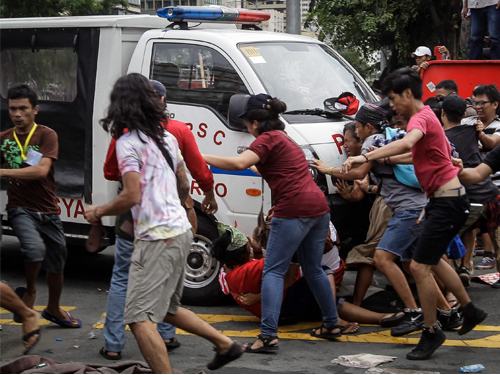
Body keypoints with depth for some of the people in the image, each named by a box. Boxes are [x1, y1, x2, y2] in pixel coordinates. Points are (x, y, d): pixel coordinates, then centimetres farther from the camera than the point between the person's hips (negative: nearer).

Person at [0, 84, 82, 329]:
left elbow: (41, 170, -23)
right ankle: (30, 291, -2)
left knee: (56, 265, 15)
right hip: (20, 209, 0)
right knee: (35, 247, -30)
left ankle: (53, 310, 41)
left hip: (47, 212, 1)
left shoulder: (47, 135, -9)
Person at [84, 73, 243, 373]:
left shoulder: (128, 143, -11)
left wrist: (99, 211, -3)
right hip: (181, 231, 9)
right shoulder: (167, 138, 14)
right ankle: (226, 344, 26)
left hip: (157, 238, -9)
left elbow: (132, 196, -18)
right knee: (167, 308, 25)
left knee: (139, 318, -10)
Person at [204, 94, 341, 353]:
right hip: (318, 206, 9)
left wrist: (202, 158, -15)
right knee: (313, 269, 21)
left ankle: (268, 334, -15)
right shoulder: (286, 140, 24)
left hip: (294, 210, -9)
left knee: (273, 271, -7)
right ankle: (332, 325, 27)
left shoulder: (268, 139, -6)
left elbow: (239, 163, -21)